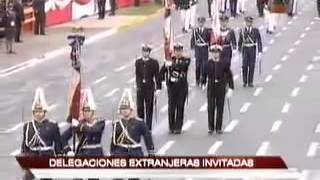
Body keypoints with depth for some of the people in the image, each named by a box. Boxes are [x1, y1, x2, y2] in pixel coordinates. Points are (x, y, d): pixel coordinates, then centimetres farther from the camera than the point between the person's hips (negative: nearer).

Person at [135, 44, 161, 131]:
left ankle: (148, 128, 11)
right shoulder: (138, 62, 4)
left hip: (150, 88, -2)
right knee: (140, 107, 2)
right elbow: (137, 74, 11)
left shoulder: (154, 62, -5)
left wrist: (158, 88, -8)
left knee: (149, 108, 3)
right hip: (140, 88, 2)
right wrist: (138, 85, 8)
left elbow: (157, 76, -3)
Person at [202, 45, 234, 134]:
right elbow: (204, 74, 9)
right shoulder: (208, 63, -2)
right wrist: (203, 84, 13)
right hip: (211, 88, 0)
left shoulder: (223, 63, -3)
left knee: (220, 108, 5)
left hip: (221, 89, 0)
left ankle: (218, 128, 13)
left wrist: (230, 88, -9)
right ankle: (211, 128, 6)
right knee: (211, 108, -2)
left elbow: (229, 76, -3)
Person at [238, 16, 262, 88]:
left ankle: (250, 82, 11)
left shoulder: (255, 30, -2)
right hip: (245, 49, 0)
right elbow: (240, 41, 12)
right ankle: (245, 81, 6)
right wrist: (239, 49, 14)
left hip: (252, 50, 0)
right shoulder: (242, 31, 2)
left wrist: (260, 52, -9)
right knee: (245, 65, -5)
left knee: (252, 66, 2)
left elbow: (259, 41, -3)